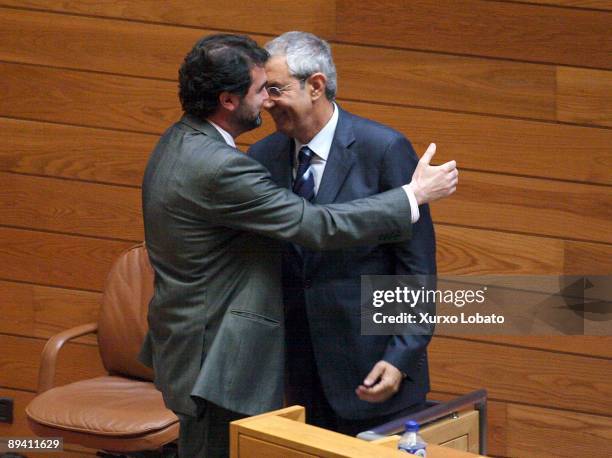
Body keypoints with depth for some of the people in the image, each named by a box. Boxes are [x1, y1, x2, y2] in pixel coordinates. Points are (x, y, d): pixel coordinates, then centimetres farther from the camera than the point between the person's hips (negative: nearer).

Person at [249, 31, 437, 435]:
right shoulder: (263, 157, 3)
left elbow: (418, 265, -10)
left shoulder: (385, 149, -11)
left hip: (371, 367, -4)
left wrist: (402, 358, -15)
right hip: (300, 370, 5)